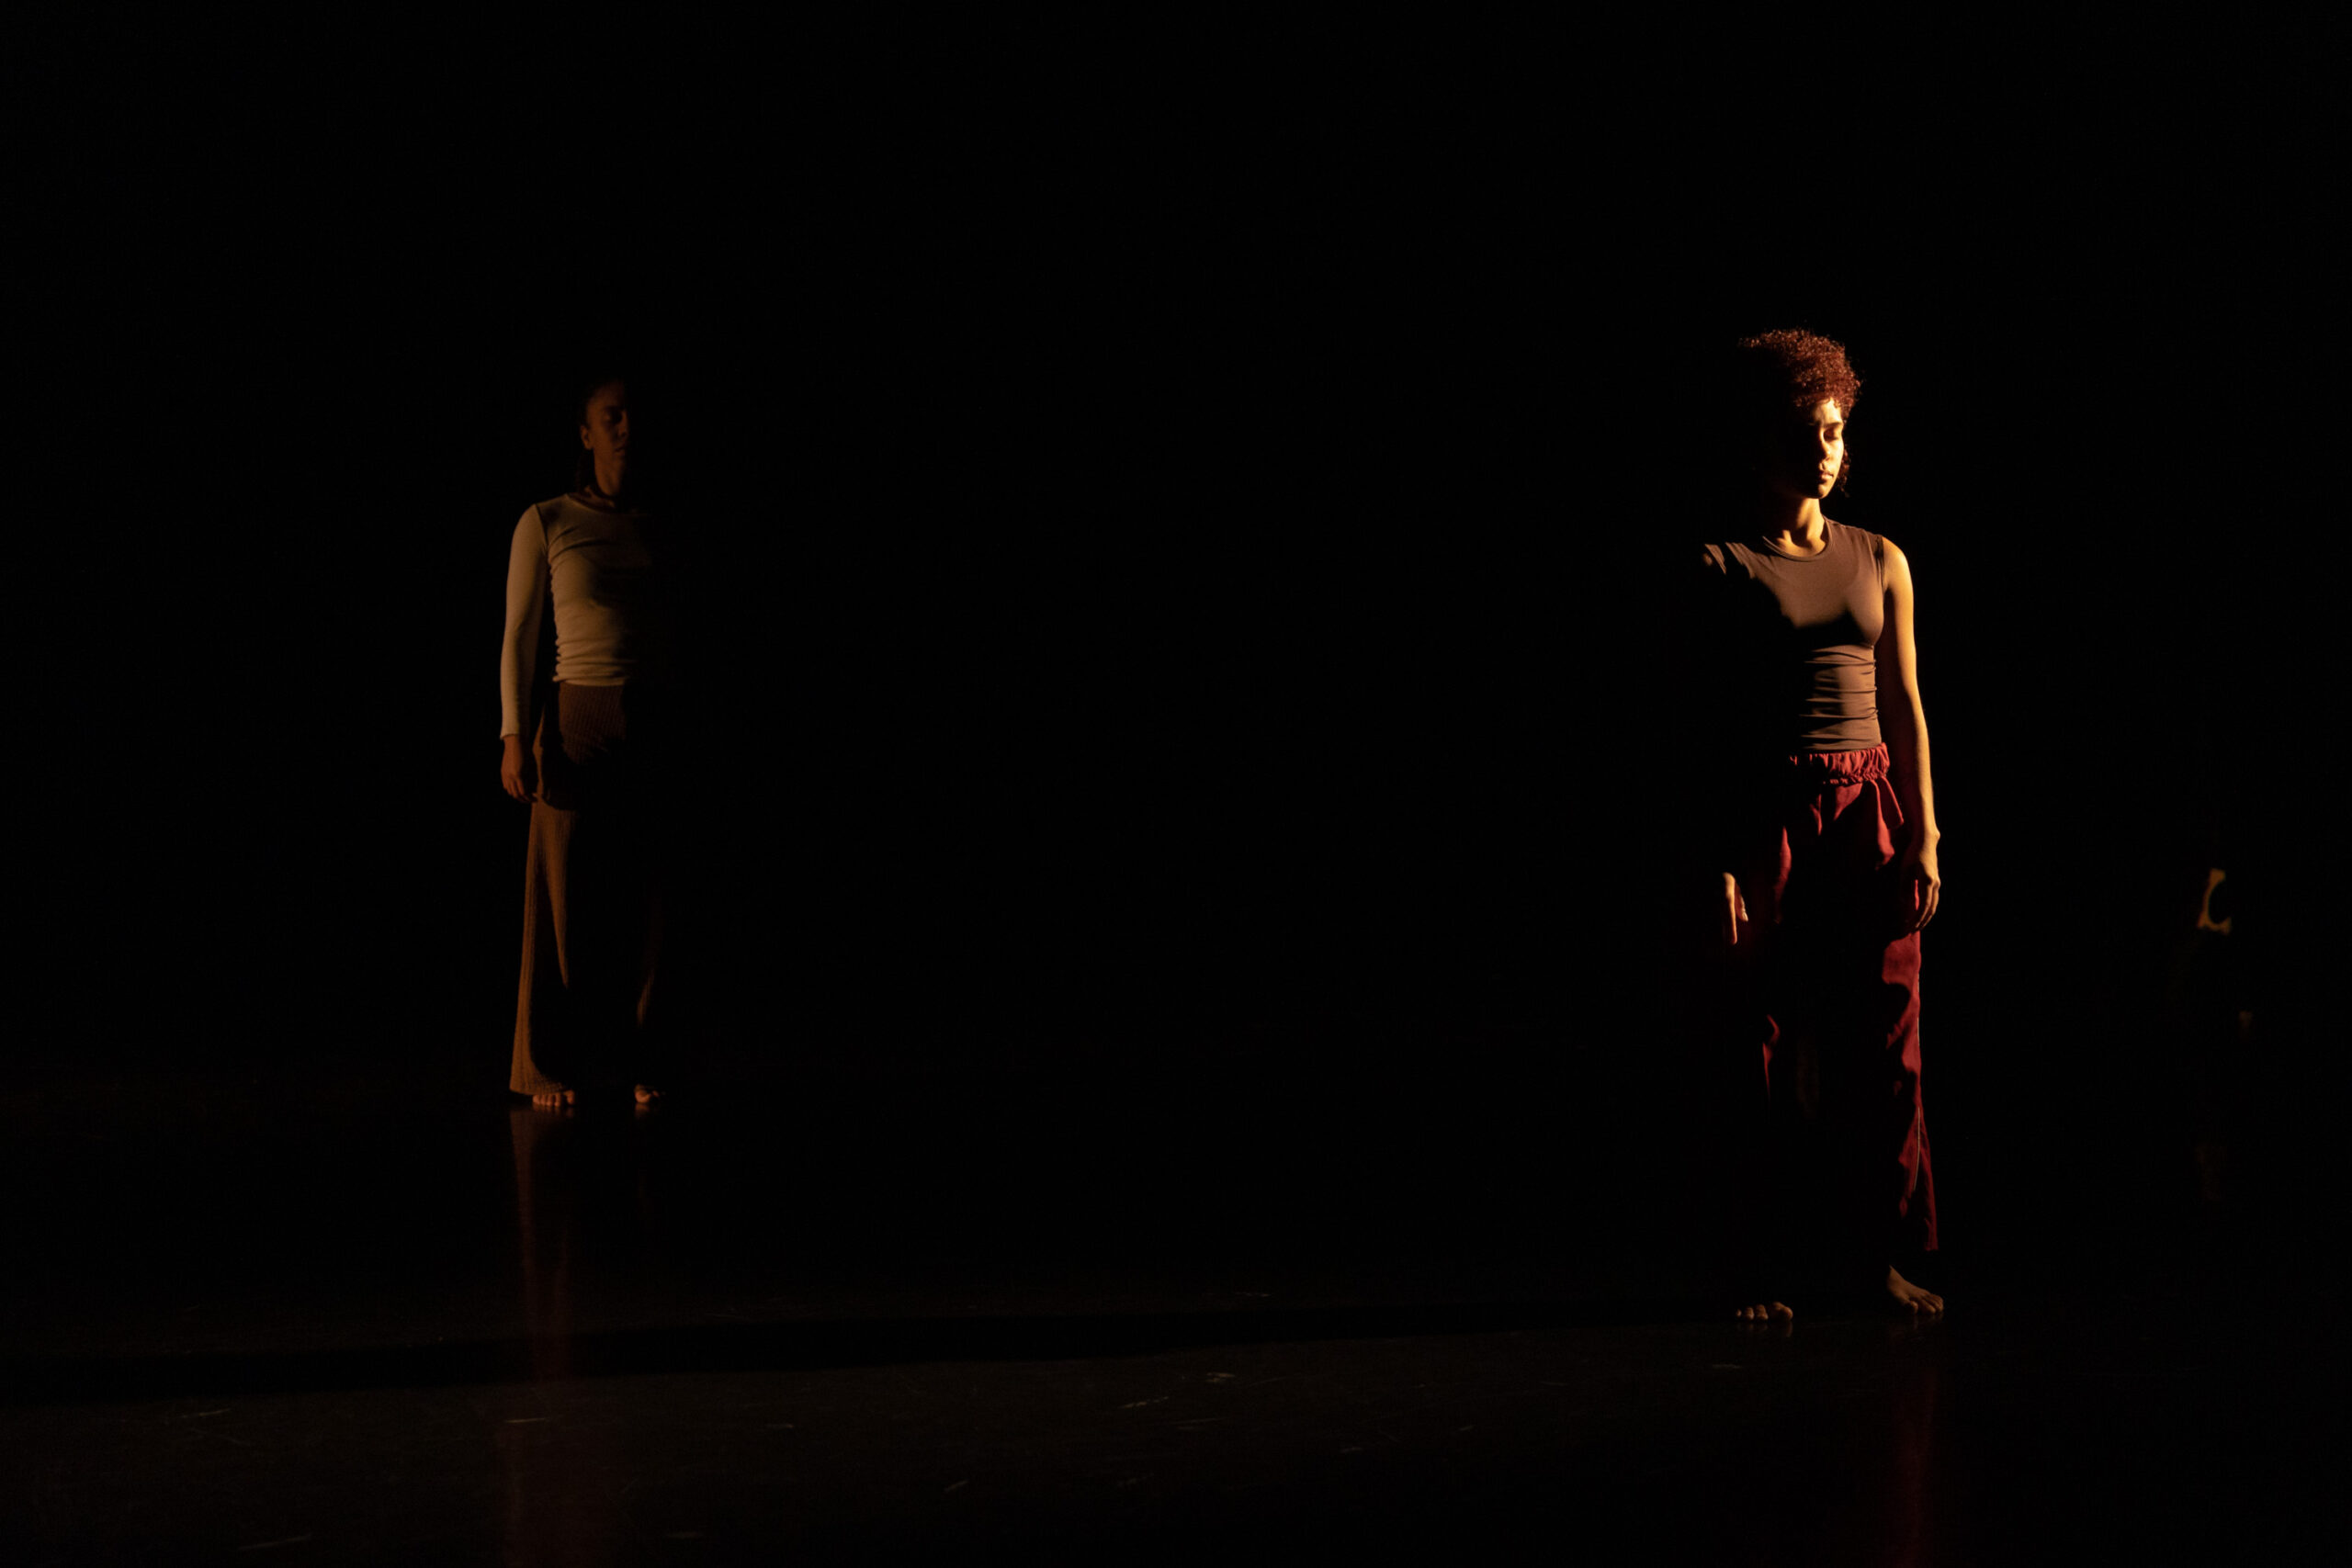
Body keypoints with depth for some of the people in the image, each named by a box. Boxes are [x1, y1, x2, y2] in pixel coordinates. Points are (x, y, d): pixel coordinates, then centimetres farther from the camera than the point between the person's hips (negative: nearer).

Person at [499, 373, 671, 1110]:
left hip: (656, 725, 3)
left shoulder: (665, 531, 13)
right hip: (578, 720, -3)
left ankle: (636, 1062, 8)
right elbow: (521, 636, 1)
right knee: (566, 896, -2)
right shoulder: (546, 524, 3)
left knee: (647, 898, 0)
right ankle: (550, 1067, 6)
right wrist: (515, 736, -8)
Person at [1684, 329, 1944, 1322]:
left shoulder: (1880, 561, 12)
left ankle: (1879, 1252, 11)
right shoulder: (1723, 568, 1)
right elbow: (1709, 728, -2)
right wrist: (1718, 867, -9)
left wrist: (1924, 841, 5)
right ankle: (1756, 1267, 7)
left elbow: (1906, 712, 12)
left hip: (1870, 820, 4)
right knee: (1763, 1048, -1)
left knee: (1883, 1045, 1)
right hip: (1769, 821, -3)